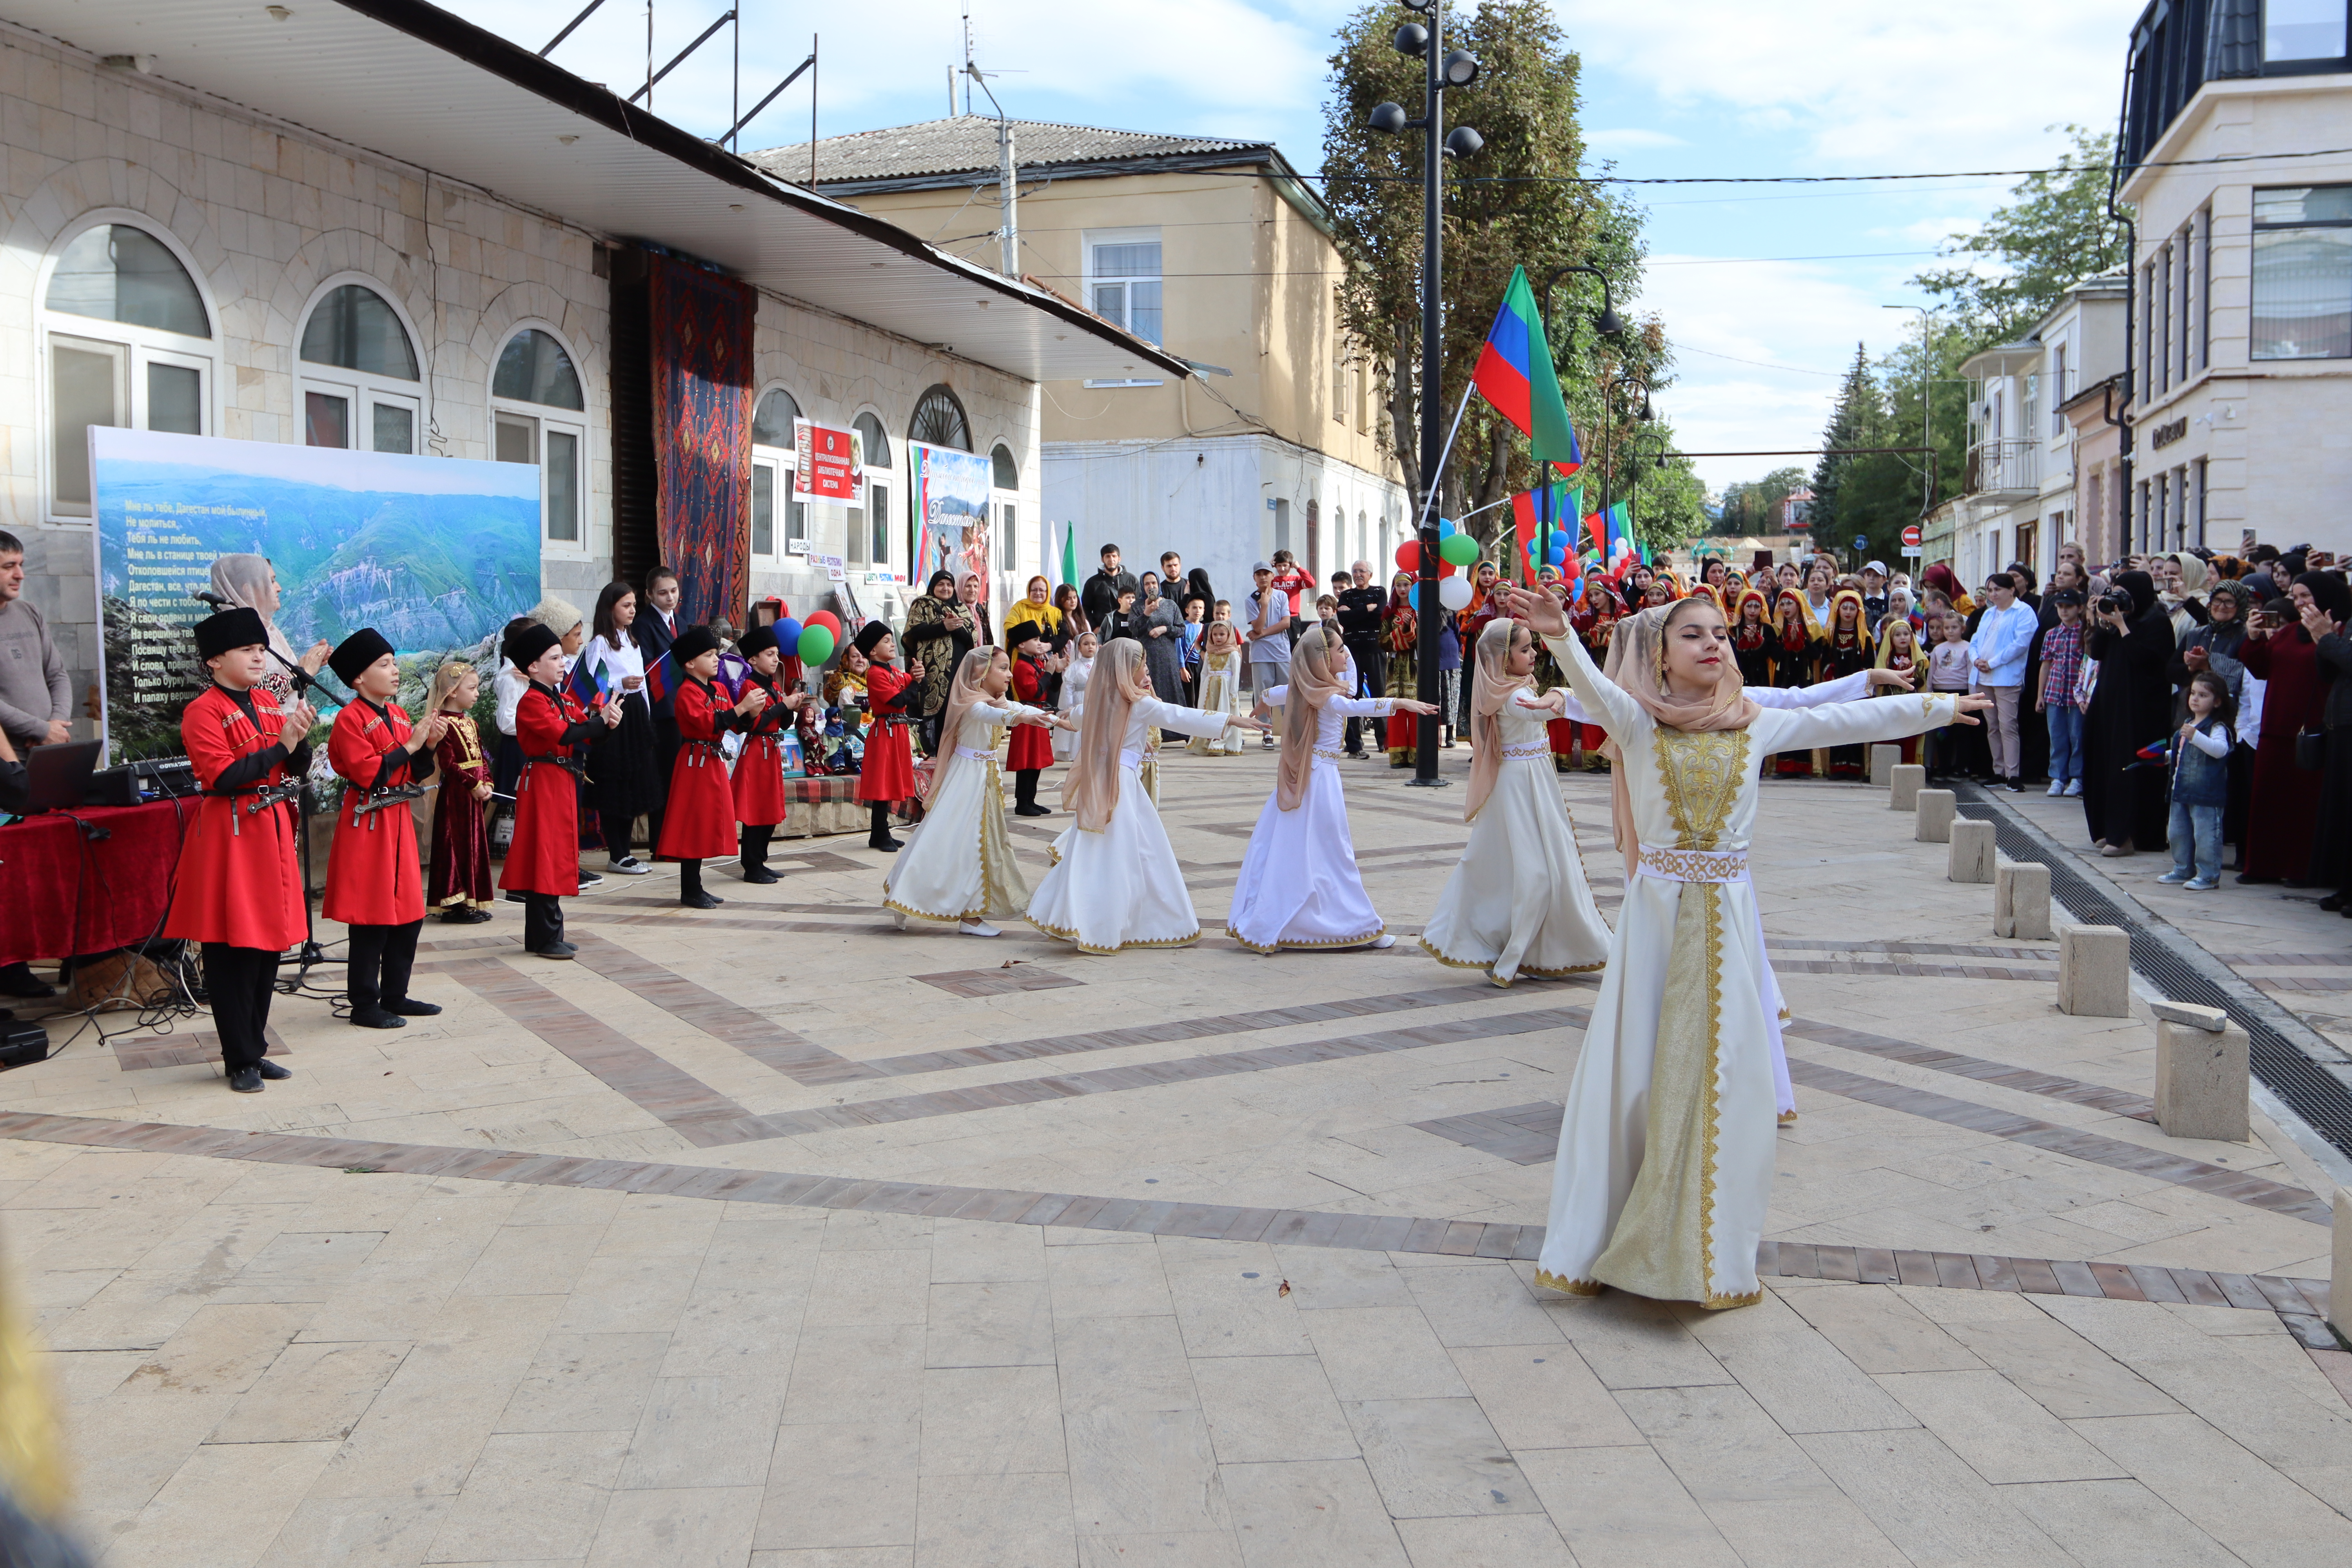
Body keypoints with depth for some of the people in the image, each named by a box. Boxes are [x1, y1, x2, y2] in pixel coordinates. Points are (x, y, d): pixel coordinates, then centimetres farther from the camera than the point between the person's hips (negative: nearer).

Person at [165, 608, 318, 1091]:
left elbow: (298, 770, 11)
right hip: (229, 838, -7)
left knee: (270, 945, 11)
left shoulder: (269, 702, 12)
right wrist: (280, 747, -17)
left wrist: (301, 739, -9)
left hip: (273, 832, 7)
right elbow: (222, 776, -19)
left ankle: (255, 1048, 22)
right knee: (233, 953, -1)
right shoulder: (203, 711, -9)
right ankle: (240, 1060, 7)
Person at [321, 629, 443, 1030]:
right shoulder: (351, 719, -11)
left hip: (399, 821, 8)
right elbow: (367, 773, -21)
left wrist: (428, 747, -3)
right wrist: (409, 745, -18)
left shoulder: (398, 715, 13)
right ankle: (364, 1004, 5)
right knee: (371, 920, -4)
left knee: (409, 914, 11)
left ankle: (395, 996, 22)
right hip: (367, 825, -8)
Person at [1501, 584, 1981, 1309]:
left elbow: (1847, 720, 12)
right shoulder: (1637, 721, -2)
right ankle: (1614, 1236, 14)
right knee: (1637, 1068, 2)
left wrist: (1938, 706, 15)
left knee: (1721, 1073, 5)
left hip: (1728, 915, 2)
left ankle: (1709, 1242, 17)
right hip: (1656, 910, -2)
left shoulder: (1757, 726, 7)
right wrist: (1559, 636, -40)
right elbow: (1592, 686, -21)